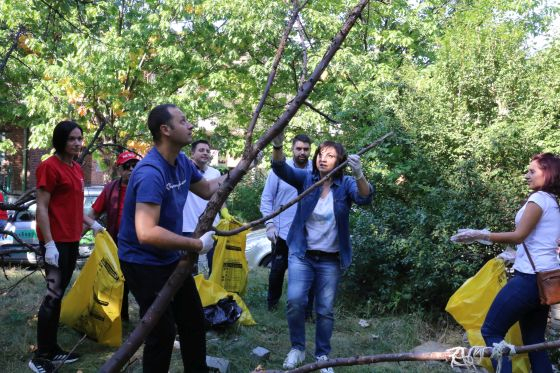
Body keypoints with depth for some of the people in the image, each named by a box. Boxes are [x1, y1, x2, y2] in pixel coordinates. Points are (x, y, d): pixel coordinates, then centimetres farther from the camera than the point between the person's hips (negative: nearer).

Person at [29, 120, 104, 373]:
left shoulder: (76, 168, 13)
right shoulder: (49, 167, -12)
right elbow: (41, 208, -15)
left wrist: (92, 223, 16)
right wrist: (49, 243, -20)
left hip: (72, 240, 9)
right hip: (55, 242, -9)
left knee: (59, 294, 13)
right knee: (54, 295, -9)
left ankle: (52, 350, 22)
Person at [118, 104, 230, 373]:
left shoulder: (182, 162, -1)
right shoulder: (151, 172, -29)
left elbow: (208, 190, 18)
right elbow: (147, 233, -38)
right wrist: (197, 245, -29)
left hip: (170, 259, 9)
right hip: (143, 263, -9)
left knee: (194, 322, 18)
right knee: (162, 333, -8)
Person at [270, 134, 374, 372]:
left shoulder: (346, 184, -6)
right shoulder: (306, 179, -3)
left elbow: (365, 198, -24)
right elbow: (281, 169, -18)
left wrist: (359, 175, -45)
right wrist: (277, 147, -39)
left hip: (330, 260, 0)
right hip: (302, 255, 0)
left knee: (325, 310, 7)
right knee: (295, 301, -14)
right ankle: (297, 348, 9)